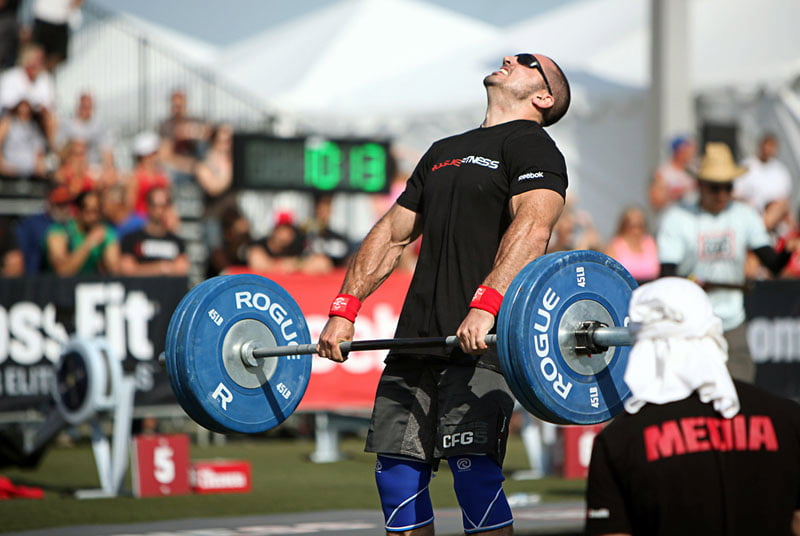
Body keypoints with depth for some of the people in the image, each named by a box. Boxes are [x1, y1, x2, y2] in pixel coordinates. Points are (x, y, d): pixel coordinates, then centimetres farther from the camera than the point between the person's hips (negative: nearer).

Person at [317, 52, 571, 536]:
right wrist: (344, 312, 14)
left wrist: (484, 305, -32)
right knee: (397, 473, 4)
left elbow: (533, 226, -18)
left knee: (474, 473, -14)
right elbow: (392, 234, 26)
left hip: (480, 338, -8)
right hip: (417, 337, 8)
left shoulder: (531, 146, 0)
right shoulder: (445, 151, 27)